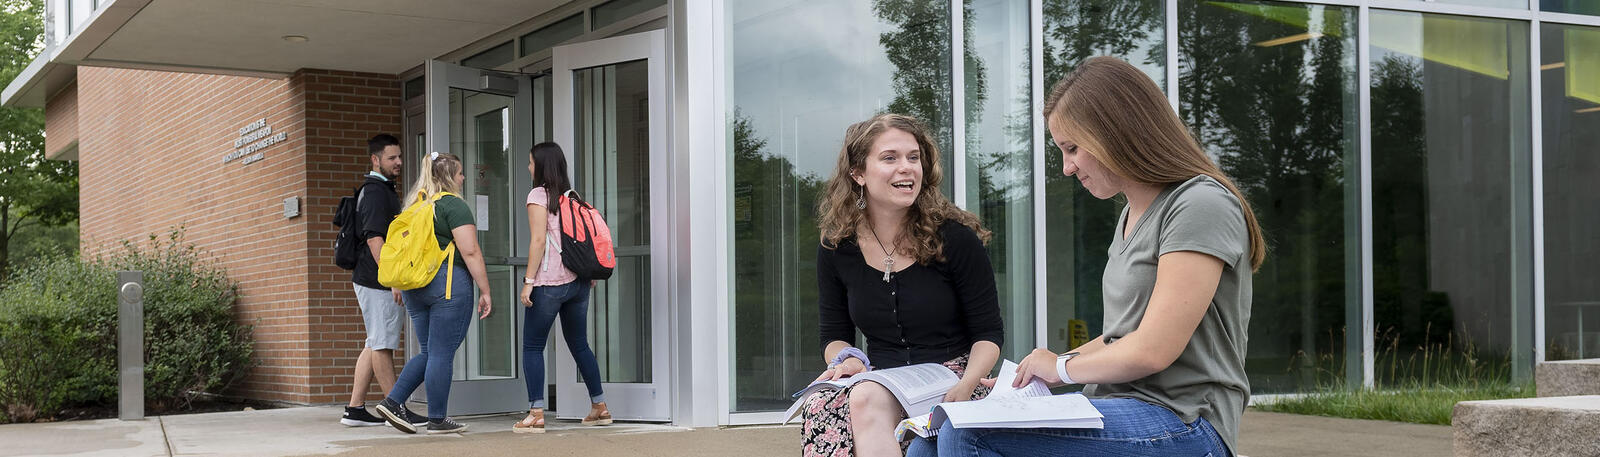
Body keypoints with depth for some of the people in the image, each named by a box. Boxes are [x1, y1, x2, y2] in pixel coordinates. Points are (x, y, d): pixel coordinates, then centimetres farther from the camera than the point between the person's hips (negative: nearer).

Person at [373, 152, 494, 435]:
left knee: (428, 352, 15)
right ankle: (437, 420, 2)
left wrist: (401, 285, 28)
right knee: (442, 354, -3)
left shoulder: (414, 205, 15)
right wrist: (485, 291, -10)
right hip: (448, 283, -7)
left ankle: (392, 402, 6)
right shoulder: (454, 205, -7)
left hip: (414, 285, 8)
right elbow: (470, 252, -13)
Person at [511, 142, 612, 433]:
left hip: (549, 283, -7)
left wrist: (528, 281, -14)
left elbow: (538, 240, -15)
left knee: (532, 346, -1)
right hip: (578, 282, 7)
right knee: (579, 344, 15)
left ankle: (536, 414, -8)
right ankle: (599, 407, 18)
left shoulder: (538, 195, -7)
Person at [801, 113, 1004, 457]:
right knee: (819, 409, -33)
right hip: (881, 382, 3)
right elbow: (835, 335, 15)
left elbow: (988, 334, 1)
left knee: (867, 399, -36)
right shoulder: (837, 249, 5)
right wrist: (846, 359, -10)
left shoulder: (956, 239, -4)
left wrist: (965, 386, -18)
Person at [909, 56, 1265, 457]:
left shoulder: (1201, 206, -12)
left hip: (1180, 424, -9)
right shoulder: (1130, 216, 20)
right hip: (1119, 409, 9)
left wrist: (1062, 367, -1)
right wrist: (1036, 373, 13)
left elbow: (1151, 352, -17)